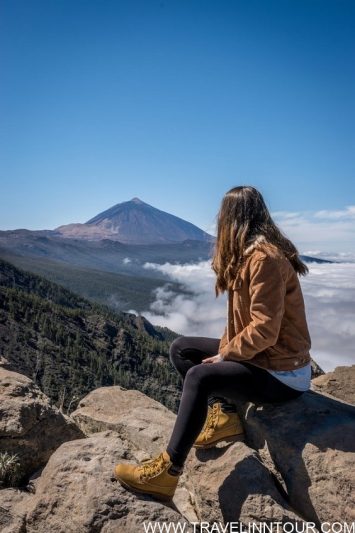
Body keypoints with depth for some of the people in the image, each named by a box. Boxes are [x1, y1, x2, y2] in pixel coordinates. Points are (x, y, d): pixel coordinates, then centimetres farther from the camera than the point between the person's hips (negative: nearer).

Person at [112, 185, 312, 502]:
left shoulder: (264, 257, -23)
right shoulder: (250, 252, 8)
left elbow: (264, 330, -27)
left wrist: (225, 355, -15)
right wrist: (226, 347, -4)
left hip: (282, 373, -10)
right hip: (255, 353, 10)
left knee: (199, 376, -30)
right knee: (181, 349, 5)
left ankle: (167, 473, -18)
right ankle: (225, 416, 1)